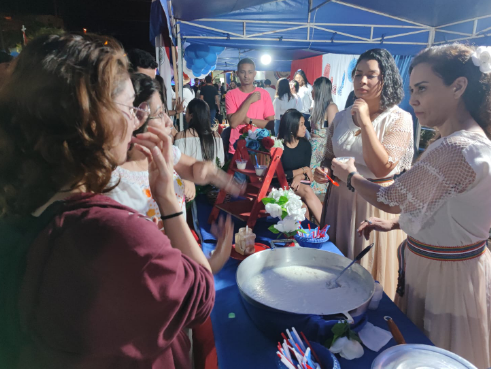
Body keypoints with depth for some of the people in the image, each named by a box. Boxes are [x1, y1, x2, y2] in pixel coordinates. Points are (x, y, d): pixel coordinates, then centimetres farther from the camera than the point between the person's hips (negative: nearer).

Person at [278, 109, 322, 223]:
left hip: (300, 181, 4)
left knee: (306, 192, -30)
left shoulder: (305, 144, 4)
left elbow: (307, 169, 1)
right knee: (307, 191, -31)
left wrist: (299, 177, -21)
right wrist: (303, 170, -10)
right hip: (284, 184, -4)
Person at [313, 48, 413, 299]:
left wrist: (365, 122, -20)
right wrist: (323, 171, -6)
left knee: (370, 276, 10)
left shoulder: (399, 119, -8)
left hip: (376, 204, -4)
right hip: (340, 199, 4)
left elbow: (381, 168, -20)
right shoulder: (341, 118, 5)